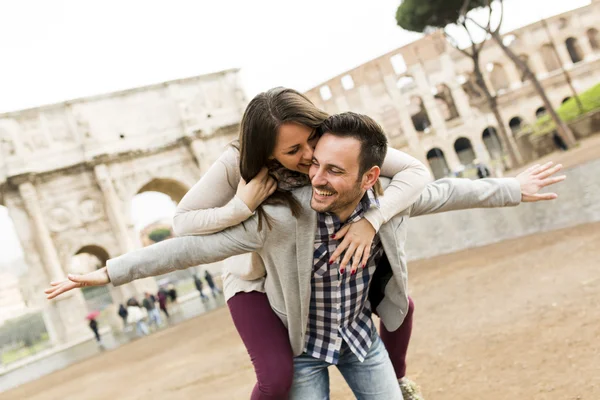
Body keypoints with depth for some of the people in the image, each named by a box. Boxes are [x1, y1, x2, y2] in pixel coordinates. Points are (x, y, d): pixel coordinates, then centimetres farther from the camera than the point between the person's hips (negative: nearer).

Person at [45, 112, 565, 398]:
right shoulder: (283, 219, -34)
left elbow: (445, 191, -3)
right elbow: (196, 246, -31)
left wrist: (513, 189, 9)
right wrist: (111, 272, -30)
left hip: (360, 332, 4)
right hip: (302, 342, -3)